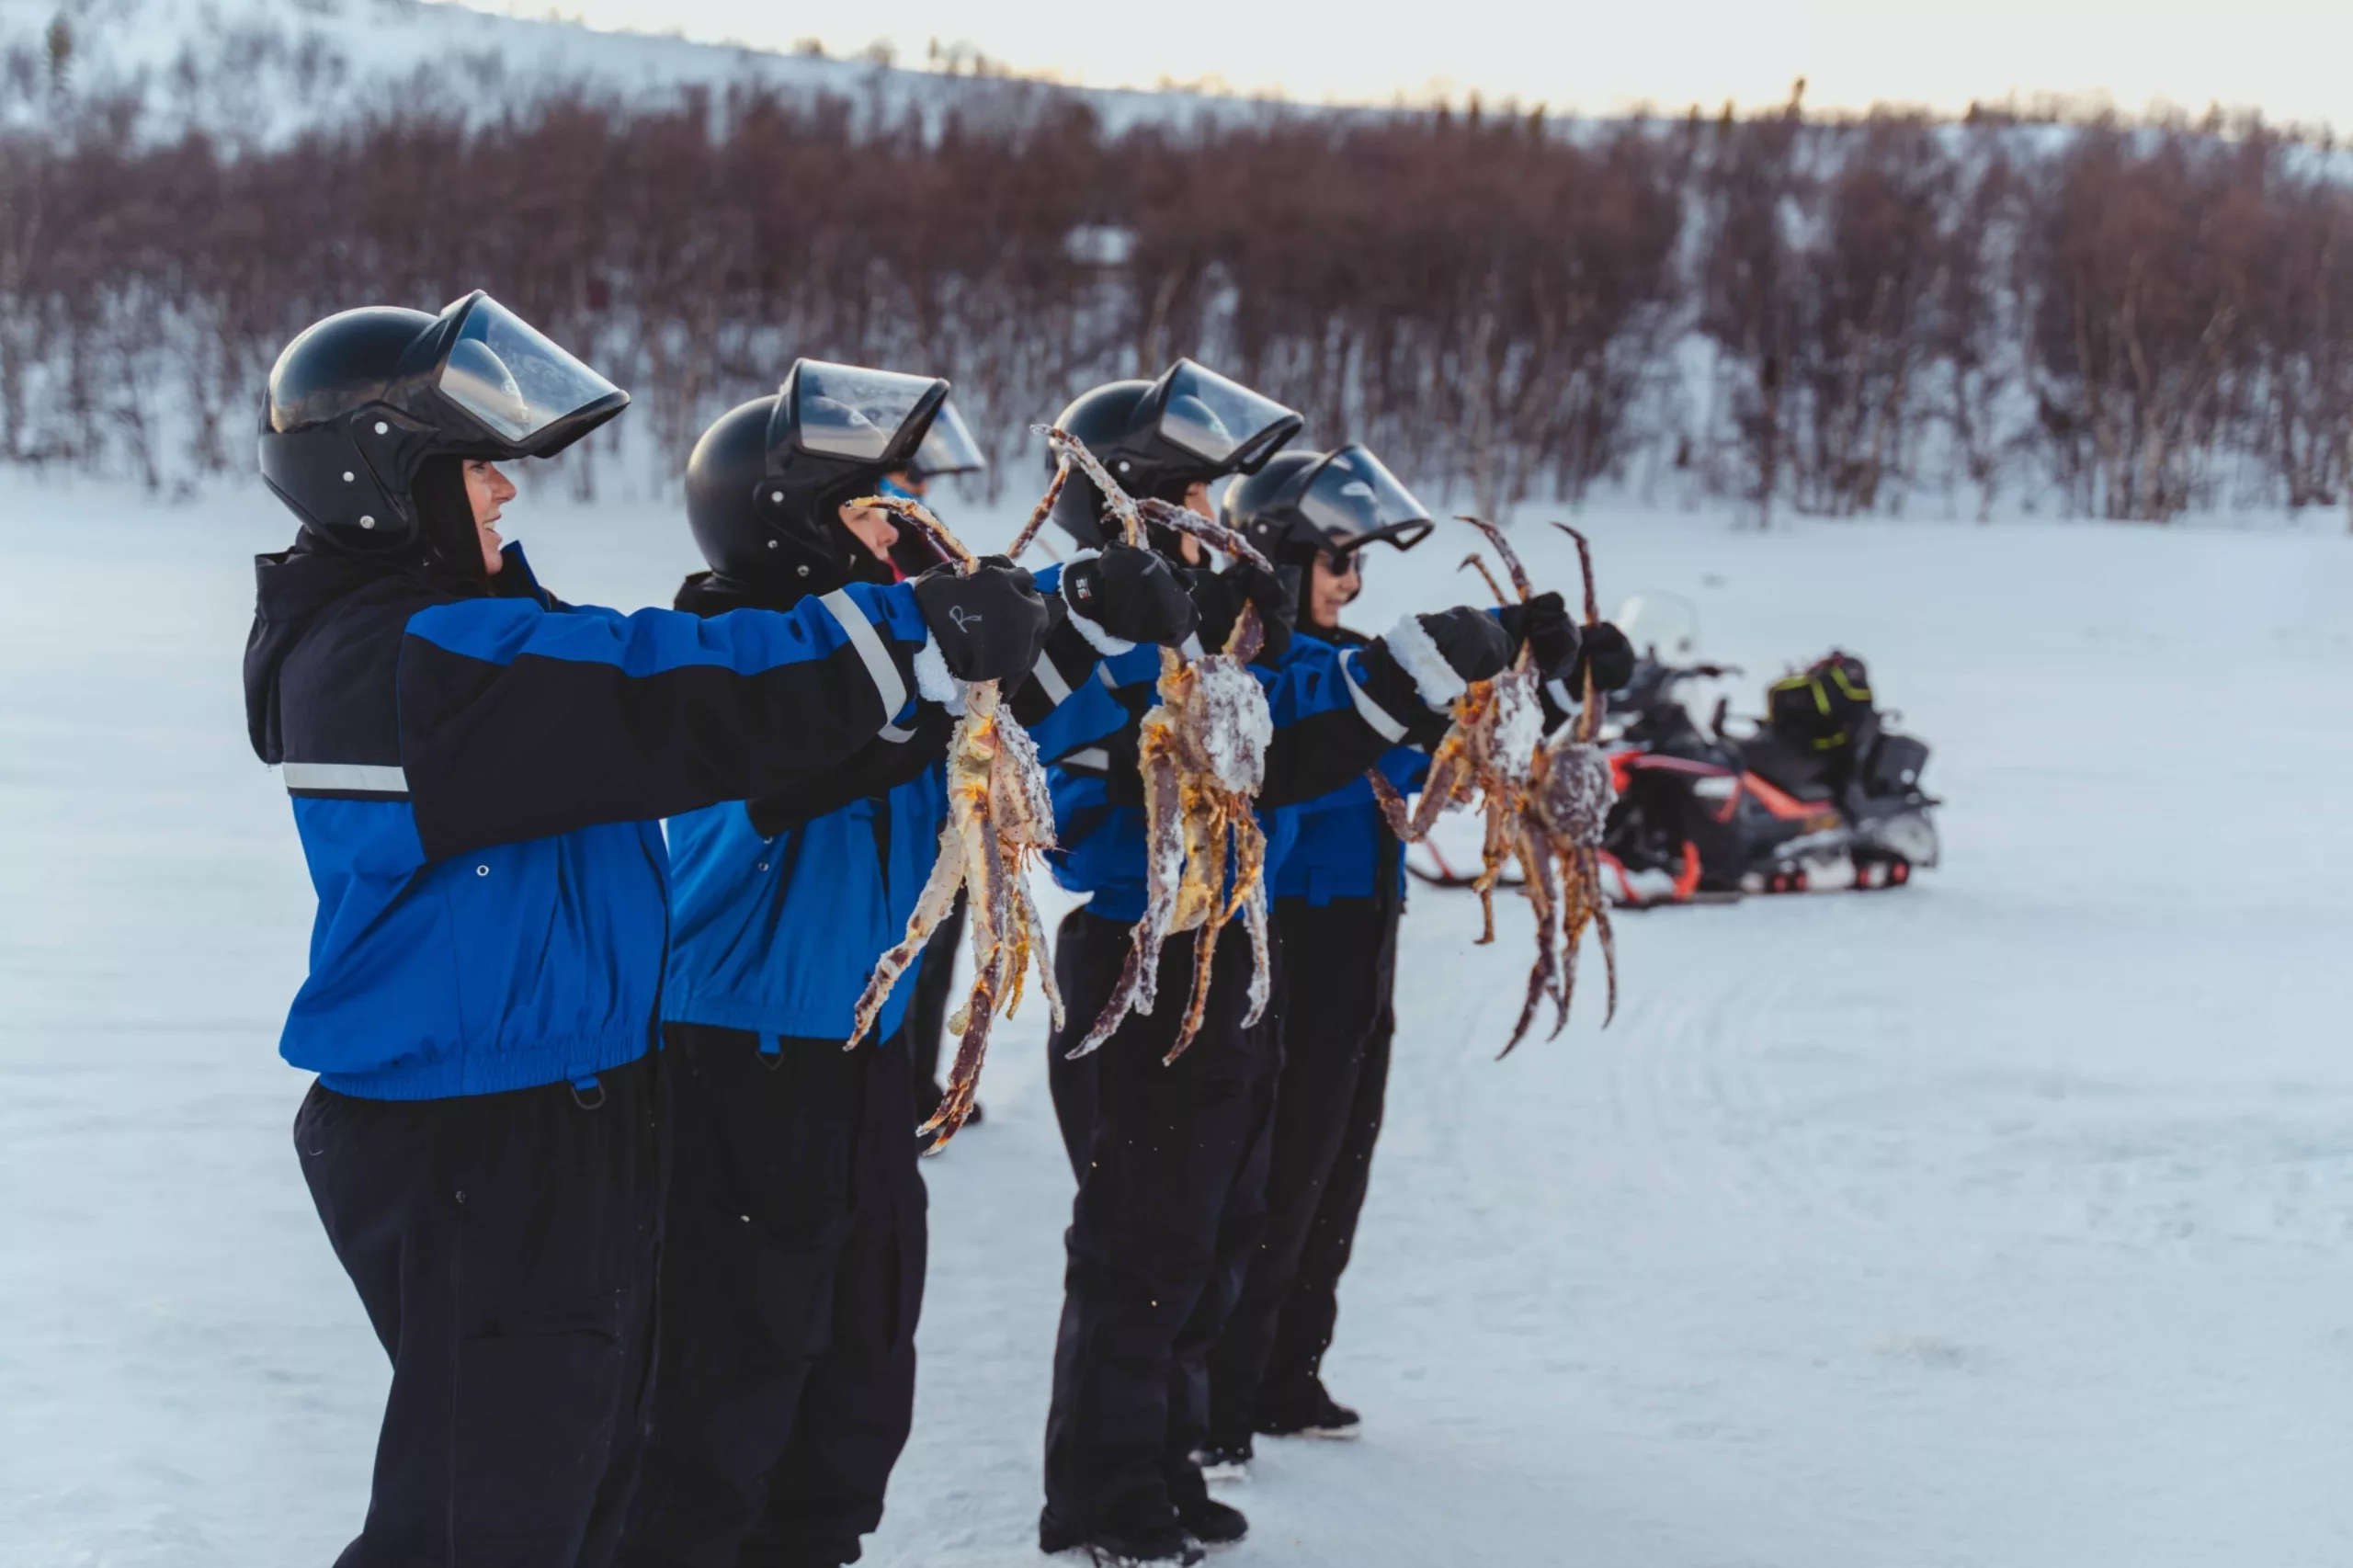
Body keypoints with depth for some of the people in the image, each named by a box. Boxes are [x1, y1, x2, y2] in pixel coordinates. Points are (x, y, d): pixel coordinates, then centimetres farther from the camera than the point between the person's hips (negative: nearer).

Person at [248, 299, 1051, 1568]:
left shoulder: (426, 632, 11)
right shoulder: (414, 658, -22)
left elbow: (633, 677, 7)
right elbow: (671, 711, -28)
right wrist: (917, 630, -21)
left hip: (560, 1120, 11)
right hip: (478, 1158, -11)